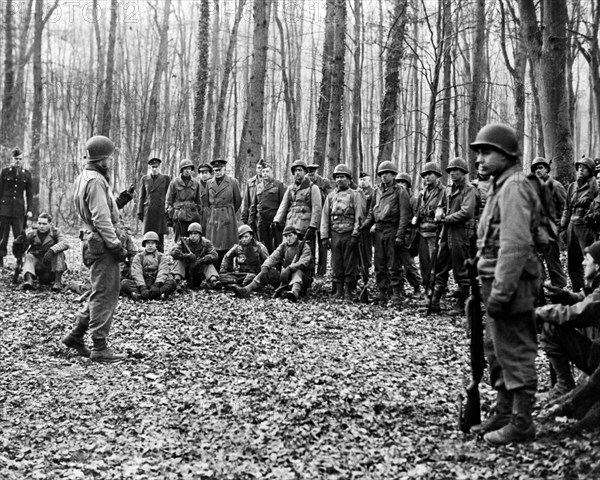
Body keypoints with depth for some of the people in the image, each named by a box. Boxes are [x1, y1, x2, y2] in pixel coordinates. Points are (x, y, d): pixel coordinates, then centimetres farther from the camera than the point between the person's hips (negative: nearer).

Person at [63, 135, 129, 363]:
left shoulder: (84, 177, 15)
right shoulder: (95, 181, -17)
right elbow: (101, 219, -21)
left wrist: (118, 200, 13)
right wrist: (116, 245, -19)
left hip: (94, 240, 10)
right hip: (101, 243, -10)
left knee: (103, 292, 19)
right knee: (105, 294, -4)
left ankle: (76, 335, 24)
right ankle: (100, 348, 2)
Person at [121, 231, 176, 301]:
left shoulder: (163, 257, 12)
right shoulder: (138, 257, 12)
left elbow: (163, 272, -5)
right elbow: (137, 274, -3)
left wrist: (157, 285, -26)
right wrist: (142, 288, -22)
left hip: (156, 284, 0)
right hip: (142, 284, 0)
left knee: (172, 283, -28)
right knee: (124, 282, -25)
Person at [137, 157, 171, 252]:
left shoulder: (166, 178, 5)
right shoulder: (145, 179, 11)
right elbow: (141, 197, 12)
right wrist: (140, 212, 5)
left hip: (161, 211, -1)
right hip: (148, 212, 2)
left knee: (160, 235, -3)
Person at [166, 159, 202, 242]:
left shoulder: (195, 183, 9)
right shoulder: (174, 183, 1)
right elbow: (169, 201, 3)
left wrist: (198, 214, 14)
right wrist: (170, 217, -1)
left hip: (193, 216, 3)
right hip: (179, 216, -3)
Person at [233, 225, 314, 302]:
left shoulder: (304, 247, -5)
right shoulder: (283, 246, 12)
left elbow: (303, 262, -23)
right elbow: (273, 257, -2)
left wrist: (289, 269, -39)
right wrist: (265, 267, -23)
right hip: (285, 277, 5)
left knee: (297, 272, -36)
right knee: (268, 272, -14)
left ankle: (295, 293, -69)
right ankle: (246, 290, -33)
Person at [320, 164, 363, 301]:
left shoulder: (355, 195, 4)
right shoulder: (331, 196, 14)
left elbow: (359, 217, -4)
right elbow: (325, 217, 11)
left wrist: (355, 235, -13)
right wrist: (324, 237, 3)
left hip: (349, 234, -3)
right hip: (335, 234, 3)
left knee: (350, 265, -1)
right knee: (336, 266, 4)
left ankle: (350, 293, 4)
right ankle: (338, 292, 11)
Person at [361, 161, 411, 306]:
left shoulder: (400, 191, -3)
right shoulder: (378, 191, 15)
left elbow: (404, 215, -8)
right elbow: (372, 211, 21)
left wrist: (400, 235, -15)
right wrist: (365, 225, 5)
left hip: (391, 230, -6)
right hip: (378, 230, 6)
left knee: (393, 266, -3)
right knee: (379, 265, 7)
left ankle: (397, 295, 3)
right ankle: (382, 294, 14)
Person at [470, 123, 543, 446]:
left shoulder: (514, 187, -15)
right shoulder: (500, 186, 17)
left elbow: (515, 245, -23)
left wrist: (500, 292, -25)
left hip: (512, 284, -10)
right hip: (495, 281, 10)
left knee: (515, 353, -2)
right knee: (496, 349, 17)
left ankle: (521, 423, 7)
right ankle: (503, 412, 29)